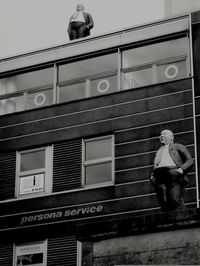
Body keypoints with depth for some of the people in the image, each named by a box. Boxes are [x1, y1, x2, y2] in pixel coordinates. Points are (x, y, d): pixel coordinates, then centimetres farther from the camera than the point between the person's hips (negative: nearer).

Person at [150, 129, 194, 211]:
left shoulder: (178, 147, 21)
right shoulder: (158, 152, 38)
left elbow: (190, 161, 10)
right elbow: (154, 168, 32)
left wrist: (182, 169, -9)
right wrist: (152, 176, 9)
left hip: (174, 173, -4)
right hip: (159, 176, 4)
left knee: (175, 200, -20)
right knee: (163, 203, -13)